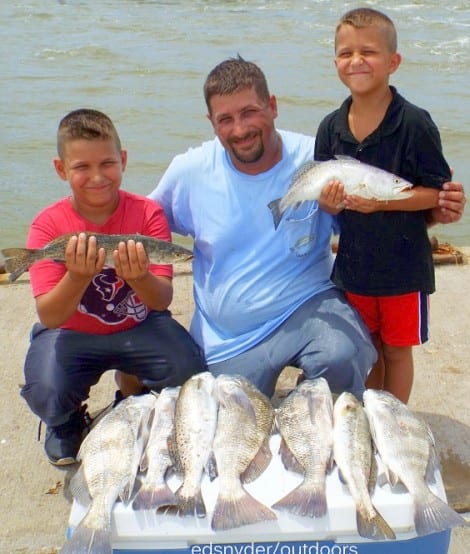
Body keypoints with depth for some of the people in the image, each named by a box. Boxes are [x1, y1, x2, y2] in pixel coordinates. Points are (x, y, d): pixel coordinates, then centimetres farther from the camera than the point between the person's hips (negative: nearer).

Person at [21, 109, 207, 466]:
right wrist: (78, 277, -43)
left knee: (191, 374, -23)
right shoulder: (48, 225, -15)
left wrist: (139, 278, -43)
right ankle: (67, 426, 12)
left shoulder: (148, 213, -14)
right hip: (71, 333, 0)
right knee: (46, 393, -28)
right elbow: (49, 318, -22)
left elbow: (162, 301, -19)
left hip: (138, 328, 1)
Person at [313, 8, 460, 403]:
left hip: (404, 265, -4)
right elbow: (327, 198, 3)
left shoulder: (415, 124, -17)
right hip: (353, 264, 4)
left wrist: (382, 201, -25)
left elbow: (437, 192, -15)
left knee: (397, 351, 12)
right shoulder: (330, 128, -3)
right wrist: (330, 203, -19)